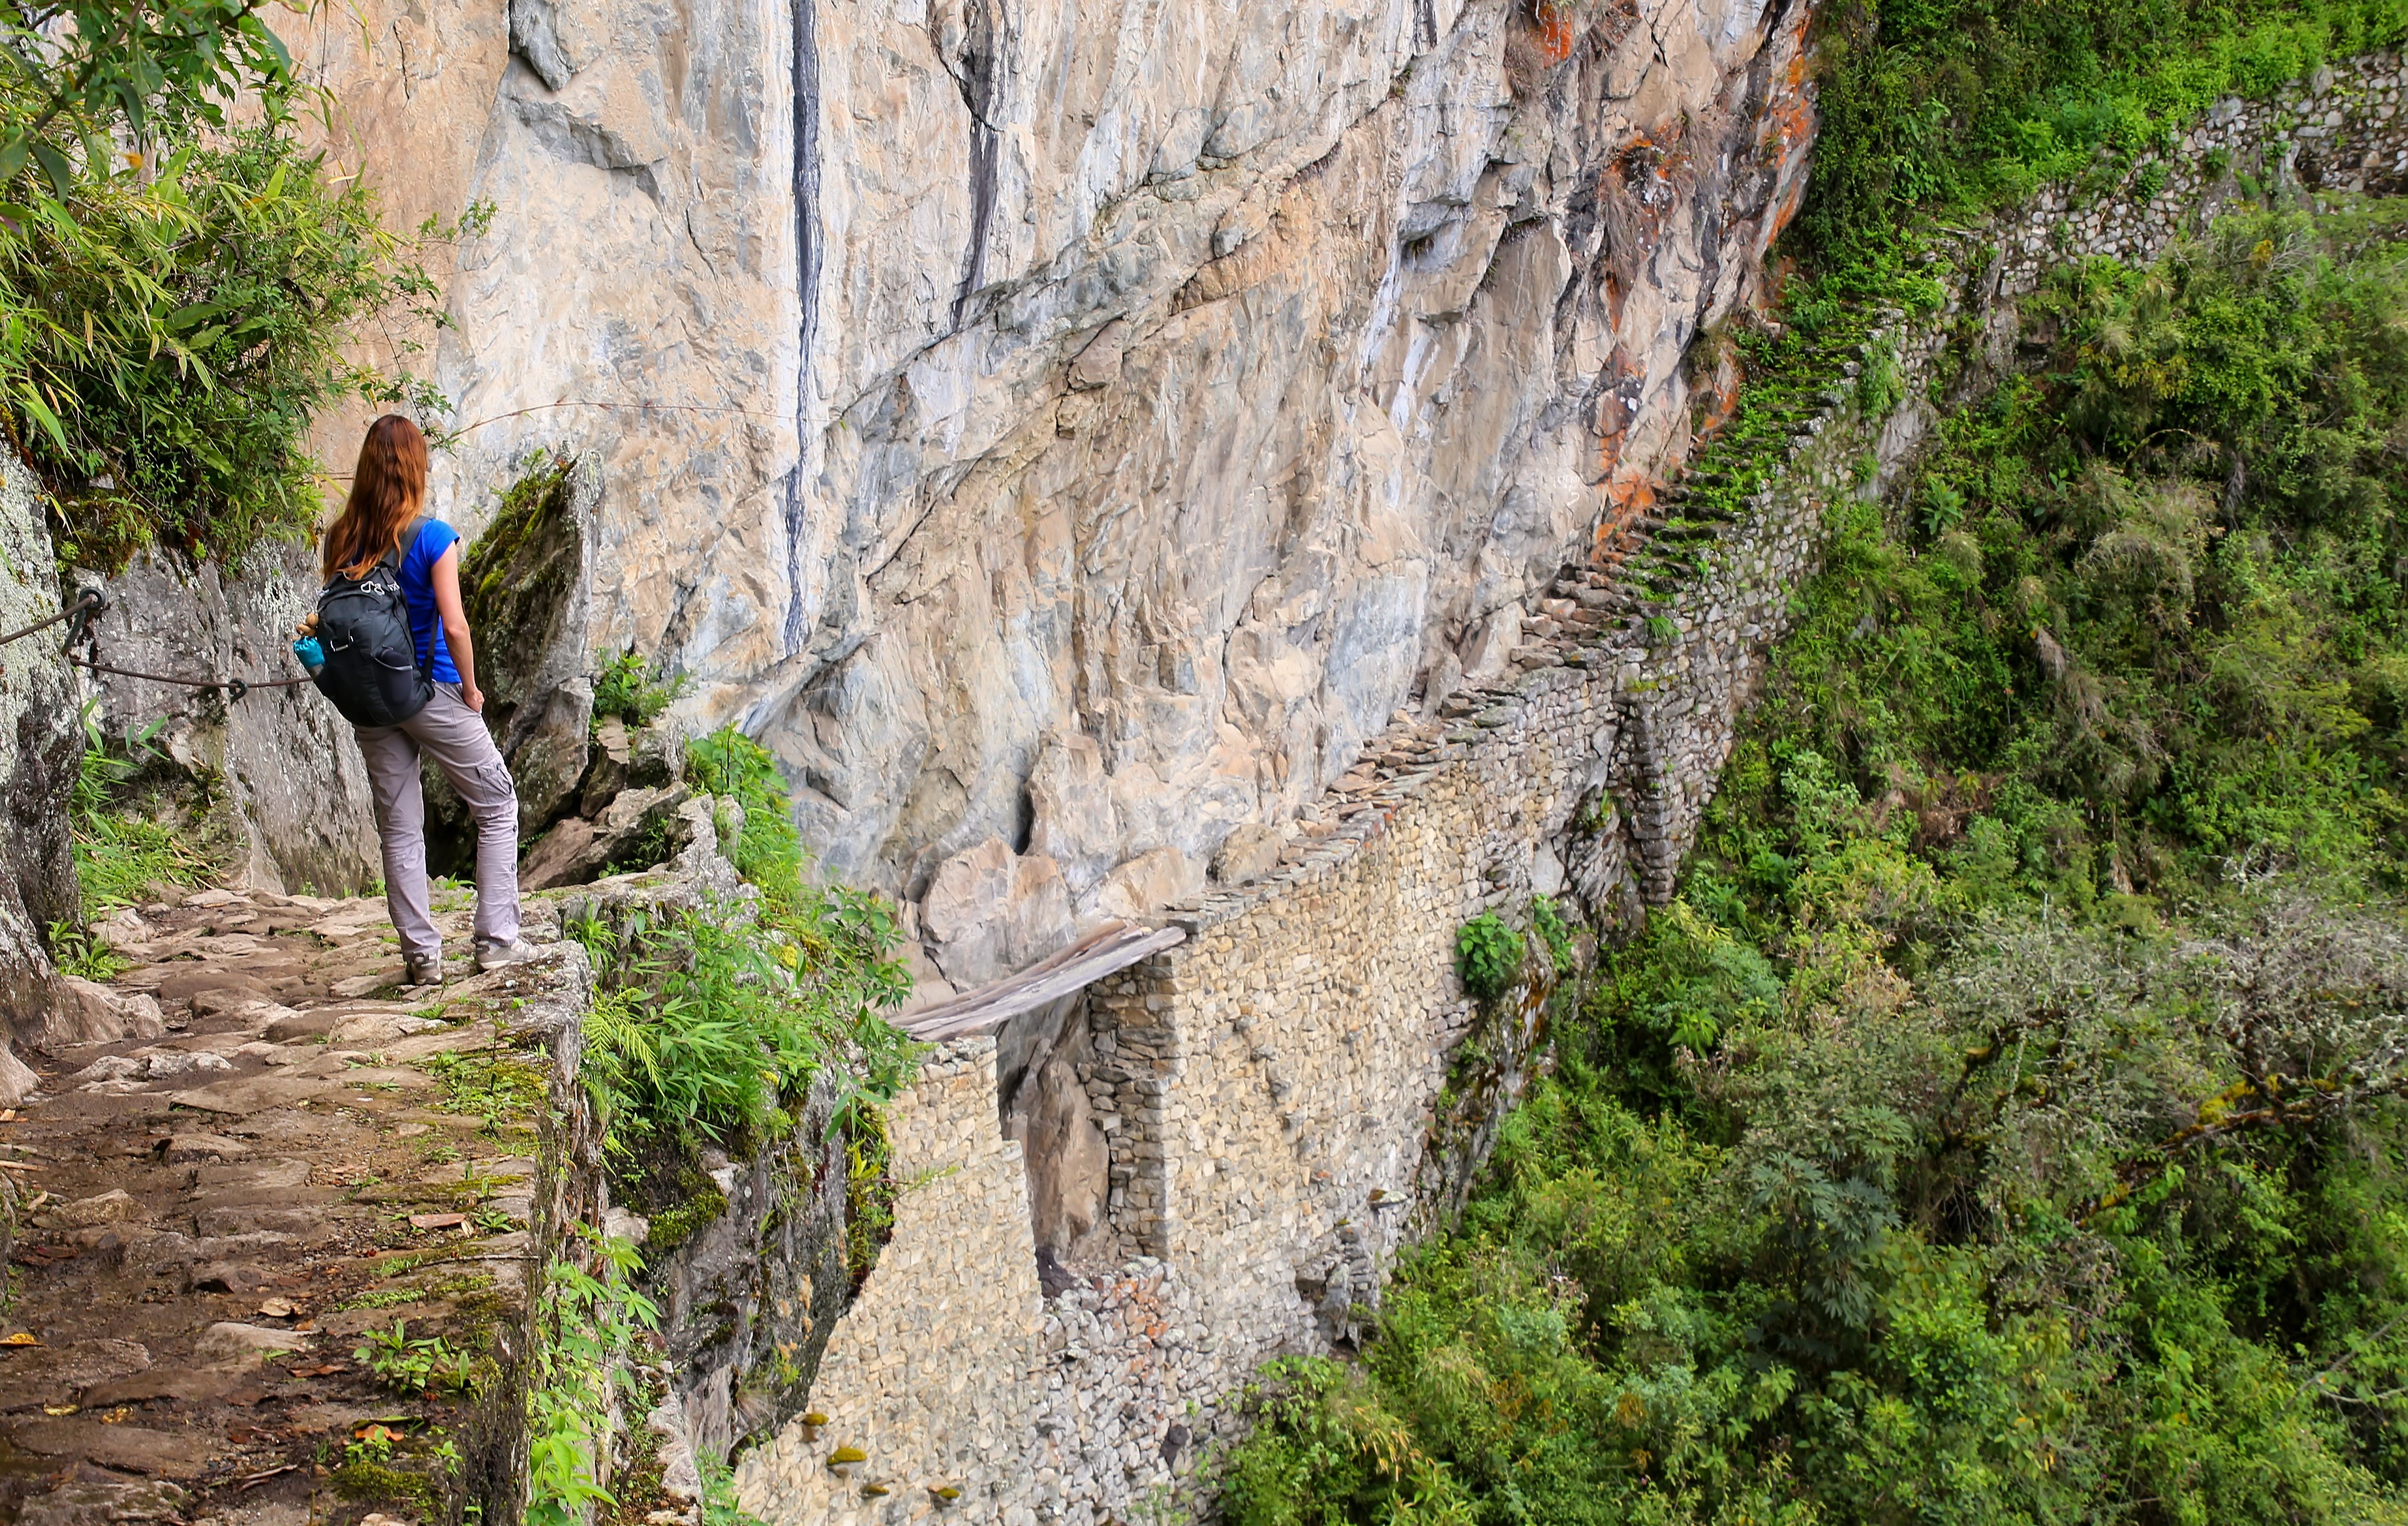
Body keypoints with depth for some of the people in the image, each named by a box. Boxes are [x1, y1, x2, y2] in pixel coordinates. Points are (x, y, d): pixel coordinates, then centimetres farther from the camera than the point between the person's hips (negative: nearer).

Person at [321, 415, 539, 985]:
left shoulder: (341, 540, 0)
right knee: (497, 808, 11)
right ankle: (496, 939, 7)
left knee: (399, 829, 11)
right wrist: (471, 689, -4)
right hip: (431, 692, -4)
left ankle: (421, 956, 12)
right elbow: (454, 626, -17)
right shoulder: (432, 537, -14)